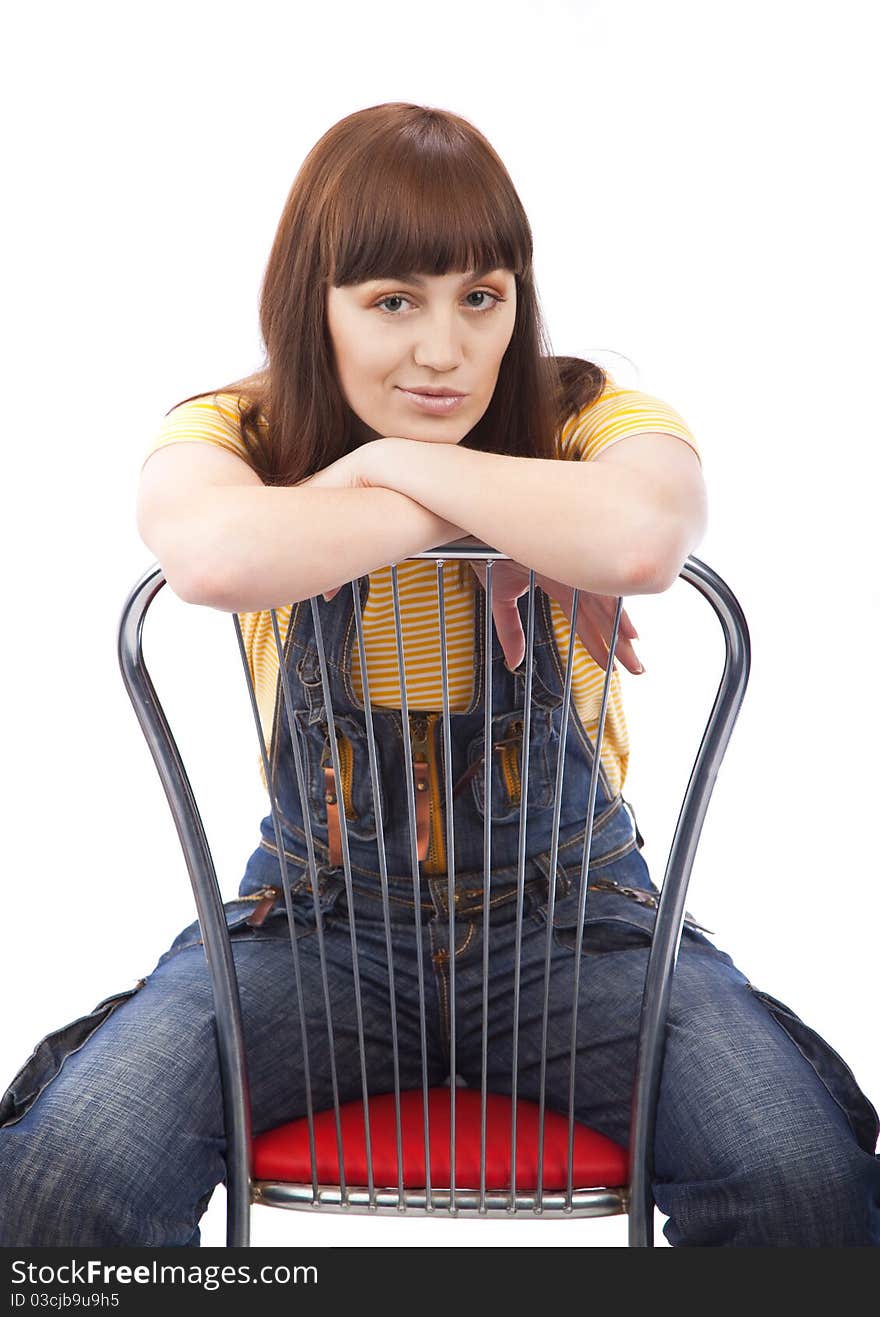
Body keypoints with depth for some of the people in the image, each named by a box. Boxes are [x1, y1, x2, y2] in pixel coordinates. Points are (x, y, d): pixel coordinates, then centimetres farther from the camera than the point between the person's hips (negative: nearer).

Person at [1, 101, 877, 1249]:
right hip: (317, 910, 1)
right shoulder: (232, 431, -6)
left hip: (566, 908, 0)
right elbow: (215, 556, -33)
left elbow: (642, 541, -34)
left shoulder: (591, 415, -7)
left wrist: (392, 463, -23)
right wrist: (507, 510, -24)